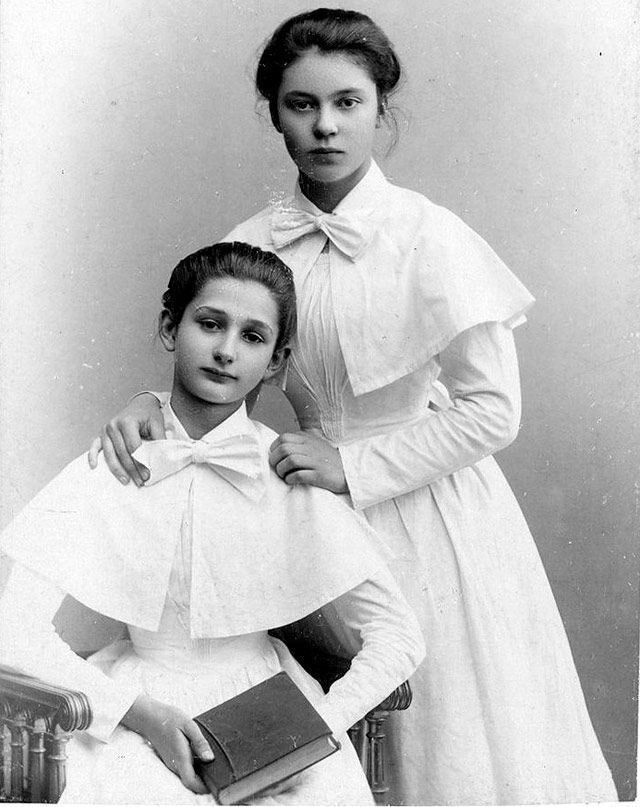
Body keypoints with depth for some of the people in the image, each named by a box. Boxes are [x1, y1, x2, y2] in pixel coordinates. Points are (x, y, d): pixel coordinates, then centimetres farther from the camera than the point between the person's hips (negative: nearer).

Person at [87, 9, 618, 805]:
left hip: (431, 512, -3)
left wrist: (354, 463, -16)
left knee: (460, 740, 9)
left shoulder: (429, 238, -14)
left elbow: (491, 411, -13)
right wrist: (151, 407, -14)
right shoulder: (253, 246, -3)